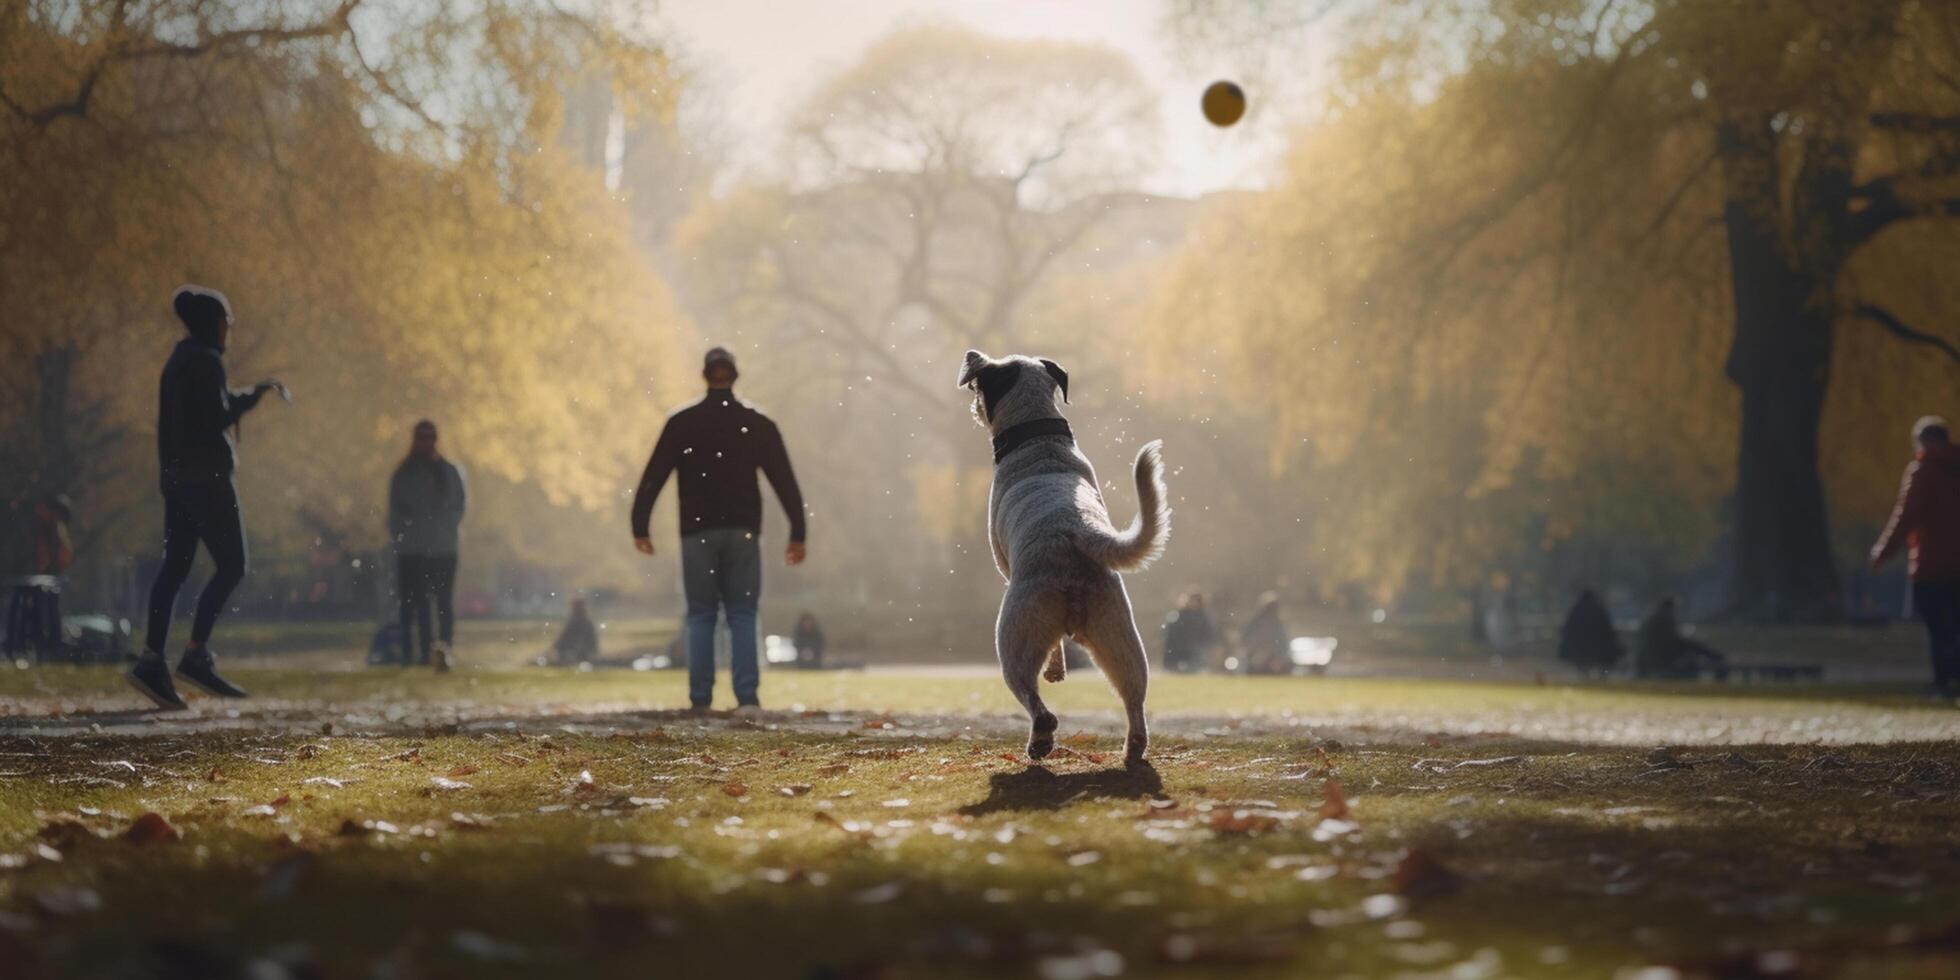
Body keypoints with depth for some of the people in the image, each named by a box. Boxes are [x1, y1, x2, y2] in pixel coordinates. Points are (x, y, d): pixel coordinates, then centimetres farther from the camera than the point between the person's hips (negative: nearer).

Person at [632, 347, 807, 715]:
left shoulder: (681, 423, 0)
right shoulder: (758, 425, 3)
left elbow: (652, 477, -5)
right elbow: (785, 482, 1)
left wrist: (639, 527, -2)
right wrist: (797, 534, 3)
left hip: (697, 533, 0)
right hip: (742, 533, 1)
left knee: (701, 616, 6)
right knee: (742, 616, 3)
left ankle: (700, 700, 1)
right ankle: (747, 697, -9)